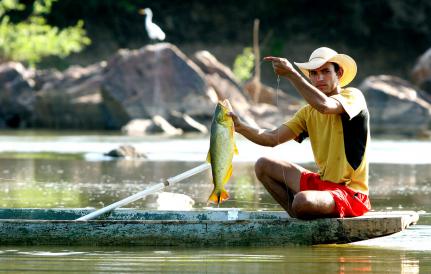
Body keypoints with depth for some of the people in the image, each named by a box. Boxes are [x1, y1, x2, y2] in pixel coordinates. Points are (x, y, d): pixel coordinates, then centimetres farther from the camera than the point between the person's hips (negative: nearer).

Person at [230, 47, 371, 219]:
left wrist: (291, 74, -31)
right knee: (263, 166, 9)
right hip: (321, 183, 8)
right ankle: (301, 219, 1)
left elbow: (325, 106, -32)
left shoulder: (353, 96, -10)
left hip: (350, 193, -8)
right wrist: (240, 127, -13)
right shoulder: (308, 113, 12)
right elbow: (273, 138, 4)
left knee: (303, 201, -36)